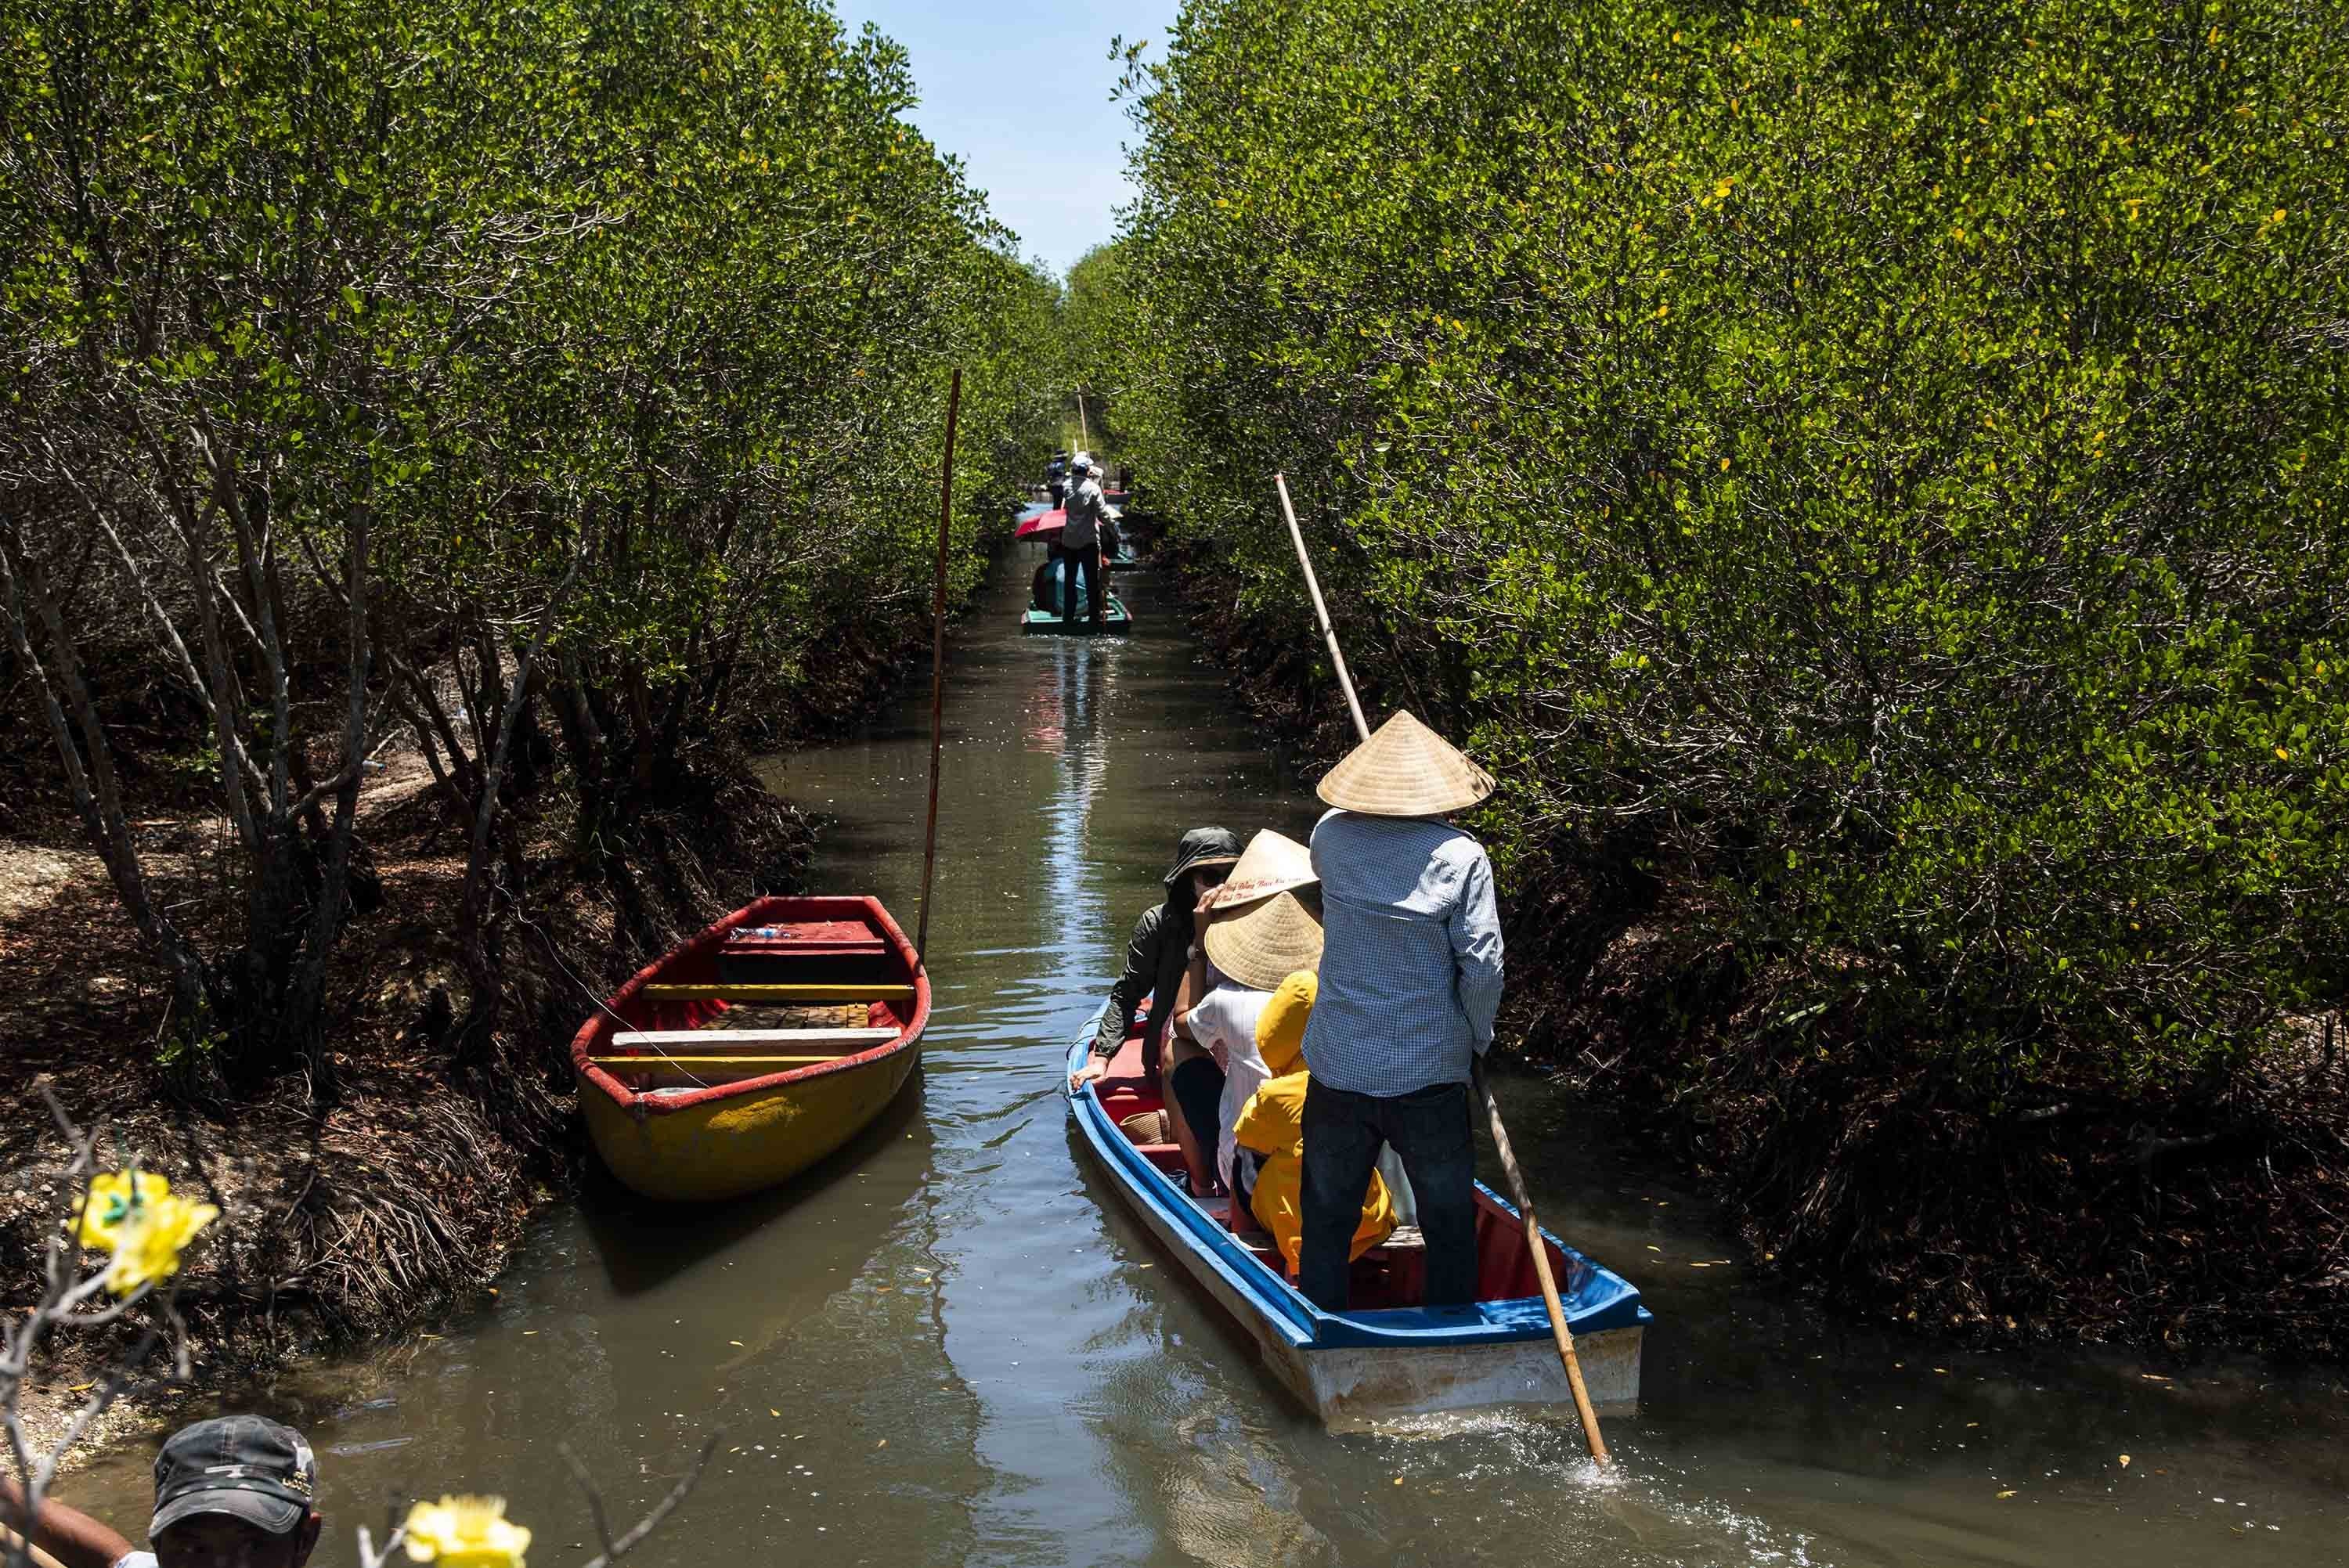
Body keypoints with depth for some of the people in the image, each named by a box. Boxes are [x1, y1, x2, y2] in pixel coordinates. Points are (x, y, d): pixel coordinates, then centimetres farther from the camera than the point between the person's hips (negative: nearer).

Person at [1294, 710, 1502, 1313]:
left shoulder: (1331, 837, -2)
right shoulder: (1461, 856, -11)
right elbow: (1481, 966, -13)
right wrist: (1479, 1038, 4)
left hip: (1338, 1069, 2)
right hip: (1430, 1076, -2)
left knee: (1327, 1221, 15)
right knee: (1449, 1225, 13)